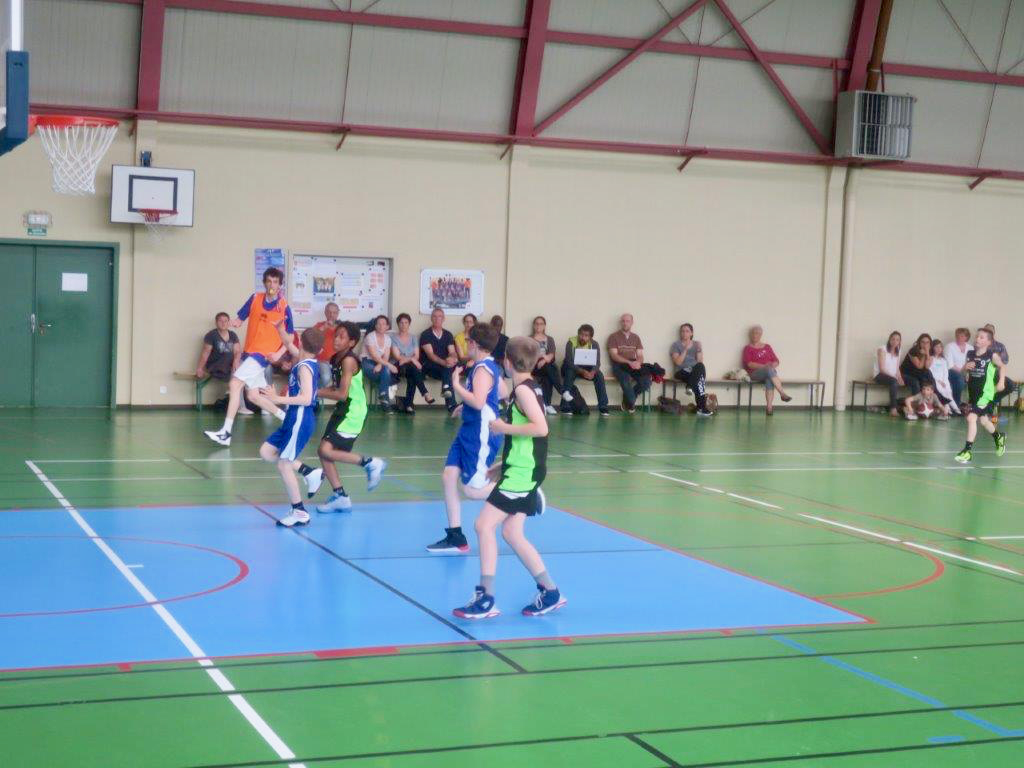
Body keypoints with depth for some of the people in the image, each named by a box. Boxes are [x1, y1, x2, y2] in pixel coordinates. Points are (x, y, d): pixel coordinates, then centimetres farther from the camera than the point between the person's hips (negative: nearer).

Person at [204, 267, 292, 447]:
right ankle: (286, 418, 31)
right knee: (253, 396, 12)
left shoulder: (284, 308, -7)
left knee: (235, 384, -20)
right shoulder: (255, 299, 3)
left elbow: (290, 336, 1)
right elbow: (240, 318, 9)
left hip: (263, 354, -6)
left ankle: (225, 433, -20)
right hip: (248, 352, 6)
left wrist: (279, 353, -13)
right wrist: (236, 322, -16)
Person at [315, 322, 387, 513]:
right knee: (324, 452, 8)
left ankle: (370, 463, -4)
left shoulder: (349, 361, -18)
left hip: (352, 413, -9)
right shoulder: (335, 359, 7)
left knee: (326, 450, -17)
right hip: (341, 411, 9)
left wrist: (316, 393, -13)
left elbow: (342, 394, -21)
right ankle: (340, 496, 17)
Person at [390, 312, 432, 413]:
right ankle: (425, 393, -43)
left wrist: (405, 359, -13)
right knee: (413, 367, -35)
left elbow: (416, 355, 6)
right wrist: (411, 359, -20)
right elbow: (397, 356, -7)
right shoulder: (393, 337, 4)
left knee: (412, 377, -33)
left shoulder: (413, 338, 17)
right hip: (398, 367, -3)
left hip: (411, 366, 3)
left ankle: (408, 404, -33)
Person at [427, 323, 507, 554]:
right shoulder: (488, 366, 12)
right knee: (449, 477, 4)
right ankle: (455, 538, 8)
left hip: (481, 435, -10)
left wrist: (456, 385, -18)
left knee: (472, 488, -6)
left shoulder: (483, 369, -17)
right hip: (469, 432, 10)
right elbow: (502, 393, 28)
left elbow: (478, 401, -30)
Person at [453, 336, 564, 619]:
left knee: (484, 525, -9)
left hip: (521, 473, -9)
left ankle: (486, 599, -7)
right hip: (520, 472, 9)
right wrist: (500, 467, 24)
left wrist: (504, 428, -17)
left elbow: (541, 428, -27)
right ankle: (550, 592, 17)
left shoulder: (523, 389, -14)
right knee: (512, 532, 11)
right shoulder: (529, 388, 13)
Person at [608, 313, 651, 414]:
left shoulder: (636, 338, 18)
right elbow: (614, 355, -7)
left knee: (646, 380, -24)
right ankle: (631, 403, -10)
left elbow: (640, 356, 11)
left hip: (634, 365, 4)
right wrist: (629, 362, -20)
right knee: (625, 379, -37)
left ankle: (627, 399, 0)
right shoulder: (613, 337, 3)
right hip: (619, 365, -4)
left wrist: (638, 362, -14)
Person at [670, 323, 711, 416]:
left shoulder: (696, 344, 17)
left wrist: (699, 350, -9)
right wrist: (685, 349, -13)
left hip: (695, 371, 3)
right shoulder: (676, 345, 10)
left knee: (700, 366, -37)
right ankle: (702, 407, -41)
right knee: (698, 381, -36)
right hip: (682, 372, -3)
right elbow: (678, 362, -5)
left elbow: (700, 362, 6)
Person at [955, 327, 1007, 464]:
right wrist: (966, 367, -8)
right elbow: (963, 370, 14)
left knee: (971, 417, -17)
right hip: (972, 392, 6)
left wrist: (1001, 381, -8)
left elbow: (1002, 366, 4)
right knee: (983, 420, 21)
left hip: (985, 393, -6)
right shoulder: (970, 354, 3)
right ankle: (999, 437, 50)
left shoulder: (992, 355, -10)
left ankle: (968, 450, -13)